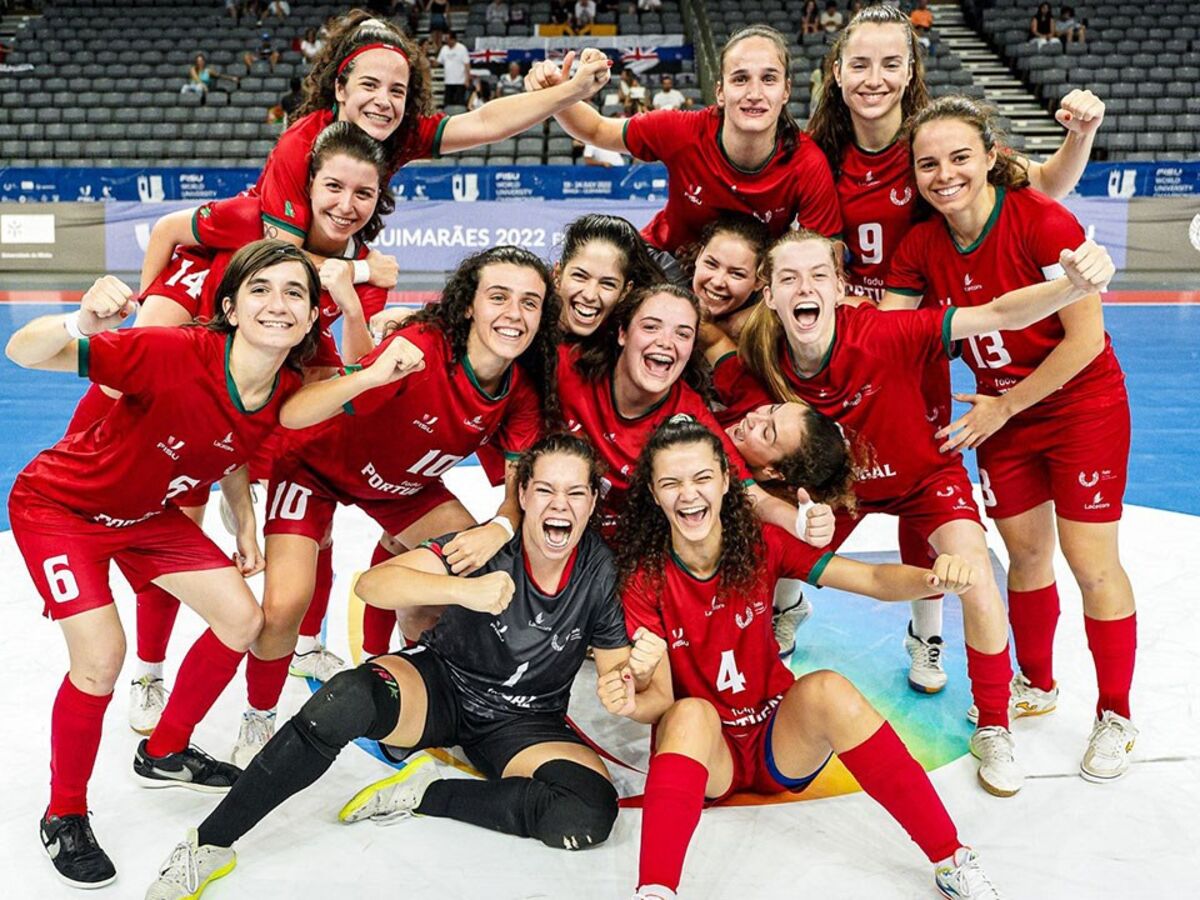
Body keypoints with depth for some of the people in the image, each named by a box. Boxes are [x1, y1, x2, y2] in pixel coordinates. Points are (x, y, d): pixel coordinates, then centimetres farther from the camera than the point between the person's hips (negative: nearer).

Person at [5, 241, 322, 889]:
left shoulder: (290, 391, -16)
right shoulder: (172, 355, -35)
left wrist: (243, 532, 2)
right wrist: (80, 322, -58)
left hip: (148, 513, 6)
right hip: (59, 505, -6)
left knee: (241, 620, 4)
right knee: (101, 658, -19)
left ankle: (165, 754, 29)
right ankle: (64, 816, 9)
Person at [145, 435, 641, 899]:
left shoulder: (603, 573, -13)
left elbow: (616, 671, -5)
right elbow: (371, 584, -32)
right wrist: (465, 590, -48)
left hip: (524, 724, 2)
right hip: (440, 683, -2)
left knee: (591, 816, -29)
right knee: (348, 699, -36)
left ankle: (423, 794, -15)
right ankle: (207, 846, -24)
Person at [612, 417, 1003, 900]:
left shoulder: (761, 545, -7)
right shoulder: (644, 579, -12)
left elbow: (874, 579, -16)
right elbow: (661, 698, -15)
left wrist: (932, 579, -36)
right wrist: (632, 703, -38)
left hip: (782, 742, 2)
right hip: (702, 751, -1)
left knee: (826, 687, -29)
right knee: (691, 713, -34)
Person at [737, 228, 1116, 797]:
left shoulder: (881, 335, -37)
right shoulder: (763, 363, -26)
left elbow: (996, 315, -44)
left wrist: (1073, 285, -62)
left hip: (925, 475, -3)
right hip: (838, 481, 3)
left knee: (977, 584, -21)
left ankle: (993, 731, 2)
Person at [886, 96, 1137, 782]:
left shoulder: (1044, 223, -23)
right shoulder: (923, 247, -8)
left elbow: (1086, 339, -21)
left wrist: (1007, 405, -16)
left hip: (1084, 408, -5)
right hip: (1000, 414, 5)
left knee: (1092, 564, -2)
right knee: (1026, 553, 13)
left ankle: (1116, 717, 16)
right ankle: (1038, 684, 35)